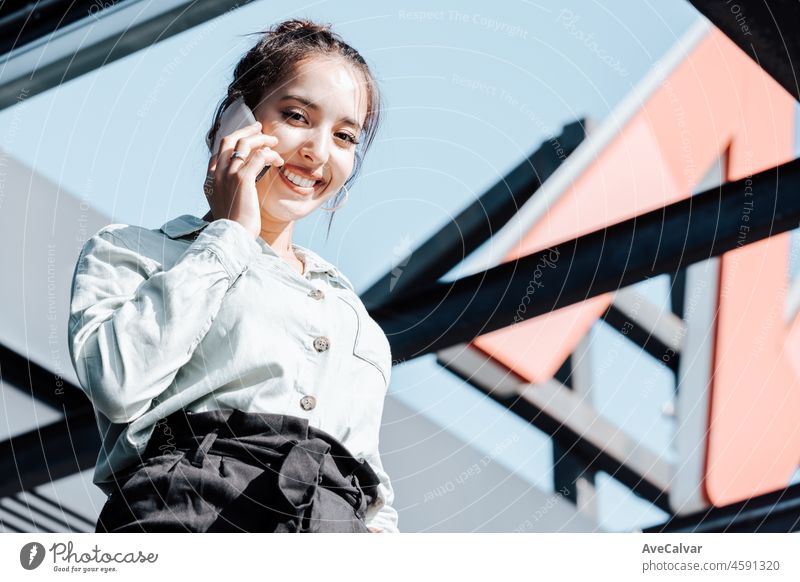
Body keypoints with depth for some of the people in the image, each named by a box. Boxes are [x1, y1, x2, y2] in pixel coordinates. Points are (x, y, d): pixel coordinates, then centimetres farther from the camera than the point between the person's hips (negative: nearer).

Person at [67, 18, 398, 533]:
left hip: (338, 523, 4)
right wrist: (228, 234, 5)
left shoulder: (350, 307, 31)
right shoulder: (130, 251, 15)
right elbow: (118, 383, -7)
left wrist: (380, 530, 2)